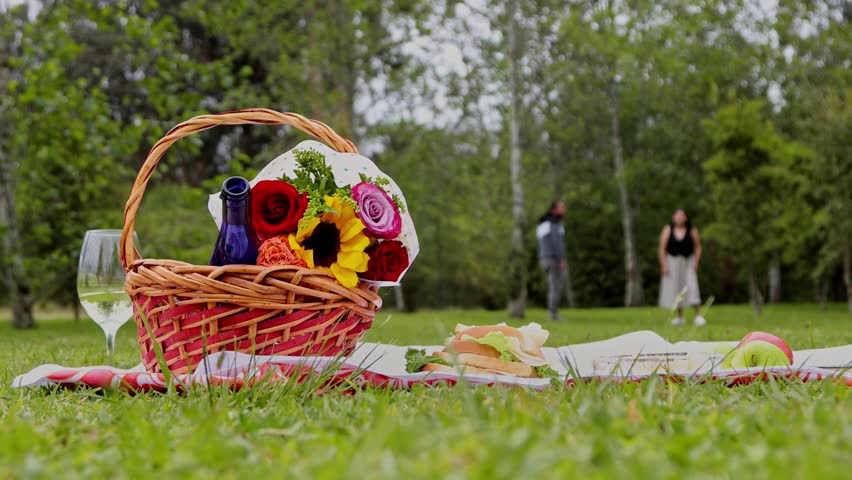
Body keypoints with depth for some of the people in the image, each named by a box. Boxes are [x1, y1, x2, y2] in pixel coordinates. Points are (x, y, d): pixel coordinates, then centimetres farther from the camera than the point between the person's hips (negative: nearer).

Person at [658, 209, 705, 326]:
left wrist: (695, 262, -5)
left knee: (692, 286, -13)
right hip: (672, 262, 1)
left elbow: (698, 247, 5)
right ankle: (679, 317, 14)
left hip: (688, 262, -1)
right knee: (675, 289, 4)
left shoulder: (692, 231, -1)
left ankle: (698, 315, -13)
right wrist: (664, 264, -6)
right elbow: (662, 248, 0)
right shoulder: (668, 230, 0)